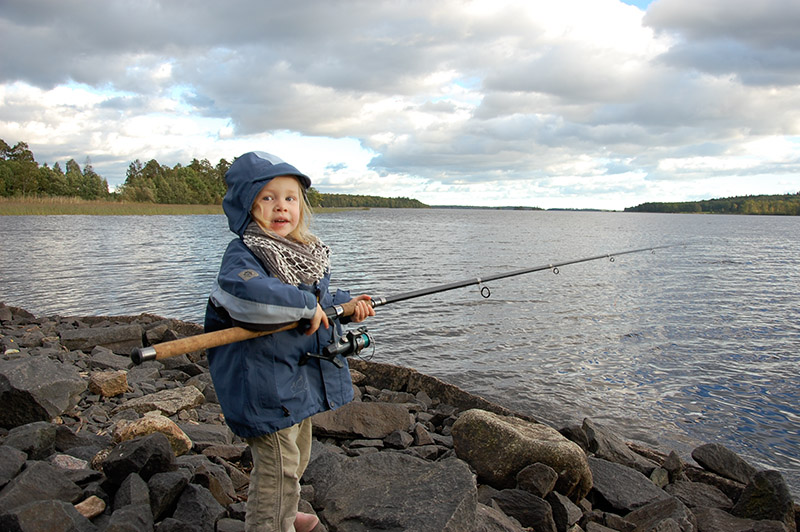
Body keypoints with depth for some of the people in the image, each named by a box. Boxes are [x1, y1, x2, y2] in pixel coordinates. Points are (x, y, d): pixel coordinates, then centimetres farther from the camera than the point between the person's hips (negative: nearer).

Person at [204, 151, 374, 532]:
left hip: (300, 376, 10)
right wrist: (305, 305, -33)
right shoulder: (243, 253, -19)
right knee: (277, 468, -2)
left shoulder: (308, 252, 9)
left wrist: (346, 304, 5)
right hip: (264, 382, -9)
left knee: (297, 456, 27)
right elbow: (246, 291, -41)